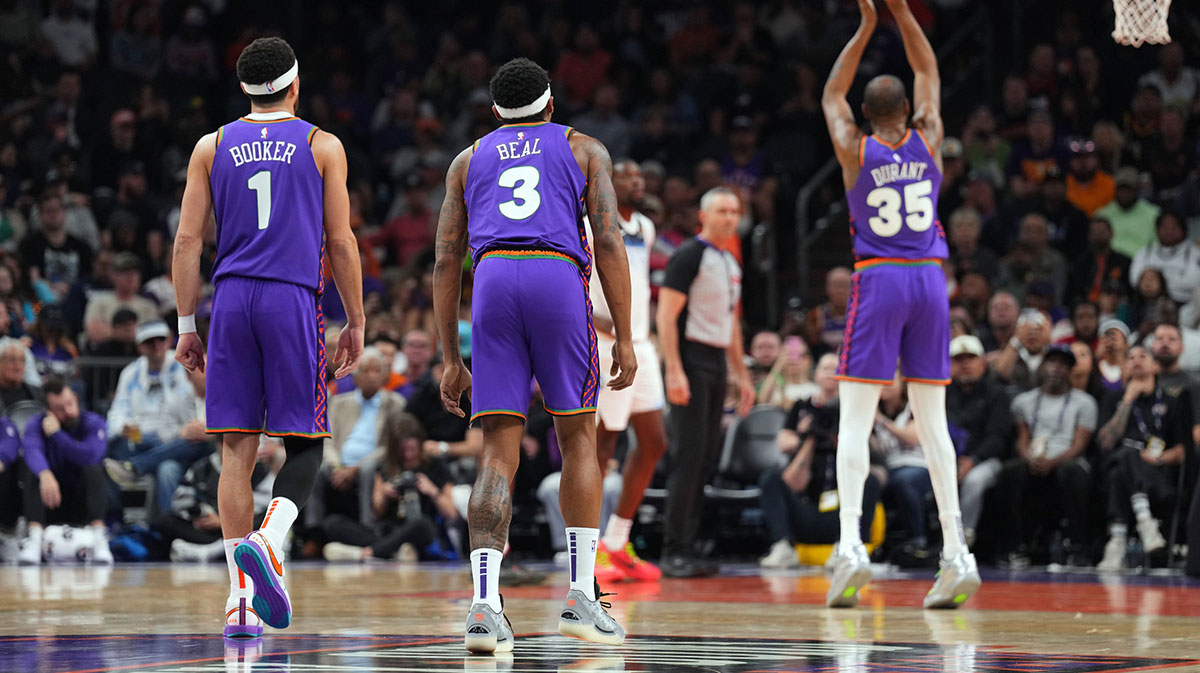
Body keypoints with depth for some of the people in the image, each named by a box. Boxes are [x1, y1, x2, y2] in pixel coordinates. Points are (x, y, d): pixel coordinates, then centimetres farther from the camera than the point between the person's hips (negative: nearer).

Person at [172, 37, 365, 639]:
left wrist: (186, 325, 10)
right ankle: (267, 540, -22)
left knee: (237, 449, 4)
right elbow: (341, 243, 2)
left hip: (231, 300, 2)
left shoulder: (211, 148, 10)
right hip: (294, 301, -2)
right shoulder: (322, 147, 5)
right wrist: (356, 323, 10)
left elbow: (187, 239, 5)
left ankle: (241, 598, -1)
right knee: (303, 443, 6)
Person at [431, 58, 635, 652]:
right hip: (559, 278, -1)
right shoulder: (584, 150, 20)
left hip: (494, 280, 2)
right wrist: (624, 336, 6)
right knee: (579, 439, 13)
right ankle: (581, 597, 8)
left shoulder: (469, 160, 26)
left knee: (499, 452, 1)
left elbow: (445, 261, 18)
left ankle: (485, 607, -14)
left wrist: (450, 358, 19)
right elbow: (608, 240, 6)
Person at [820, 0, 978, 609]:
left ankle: (850, 543, -21)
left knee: (855, 419, -4)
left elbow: (831, 95, 17)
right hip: (929, 282, 3)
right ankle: (955, 554, 2)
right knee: (931, 420, 7)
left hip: (878, 283, -3)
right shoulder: (927, 142, 4)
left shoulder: (855, 151, -2)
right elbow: (928, 73, 20)